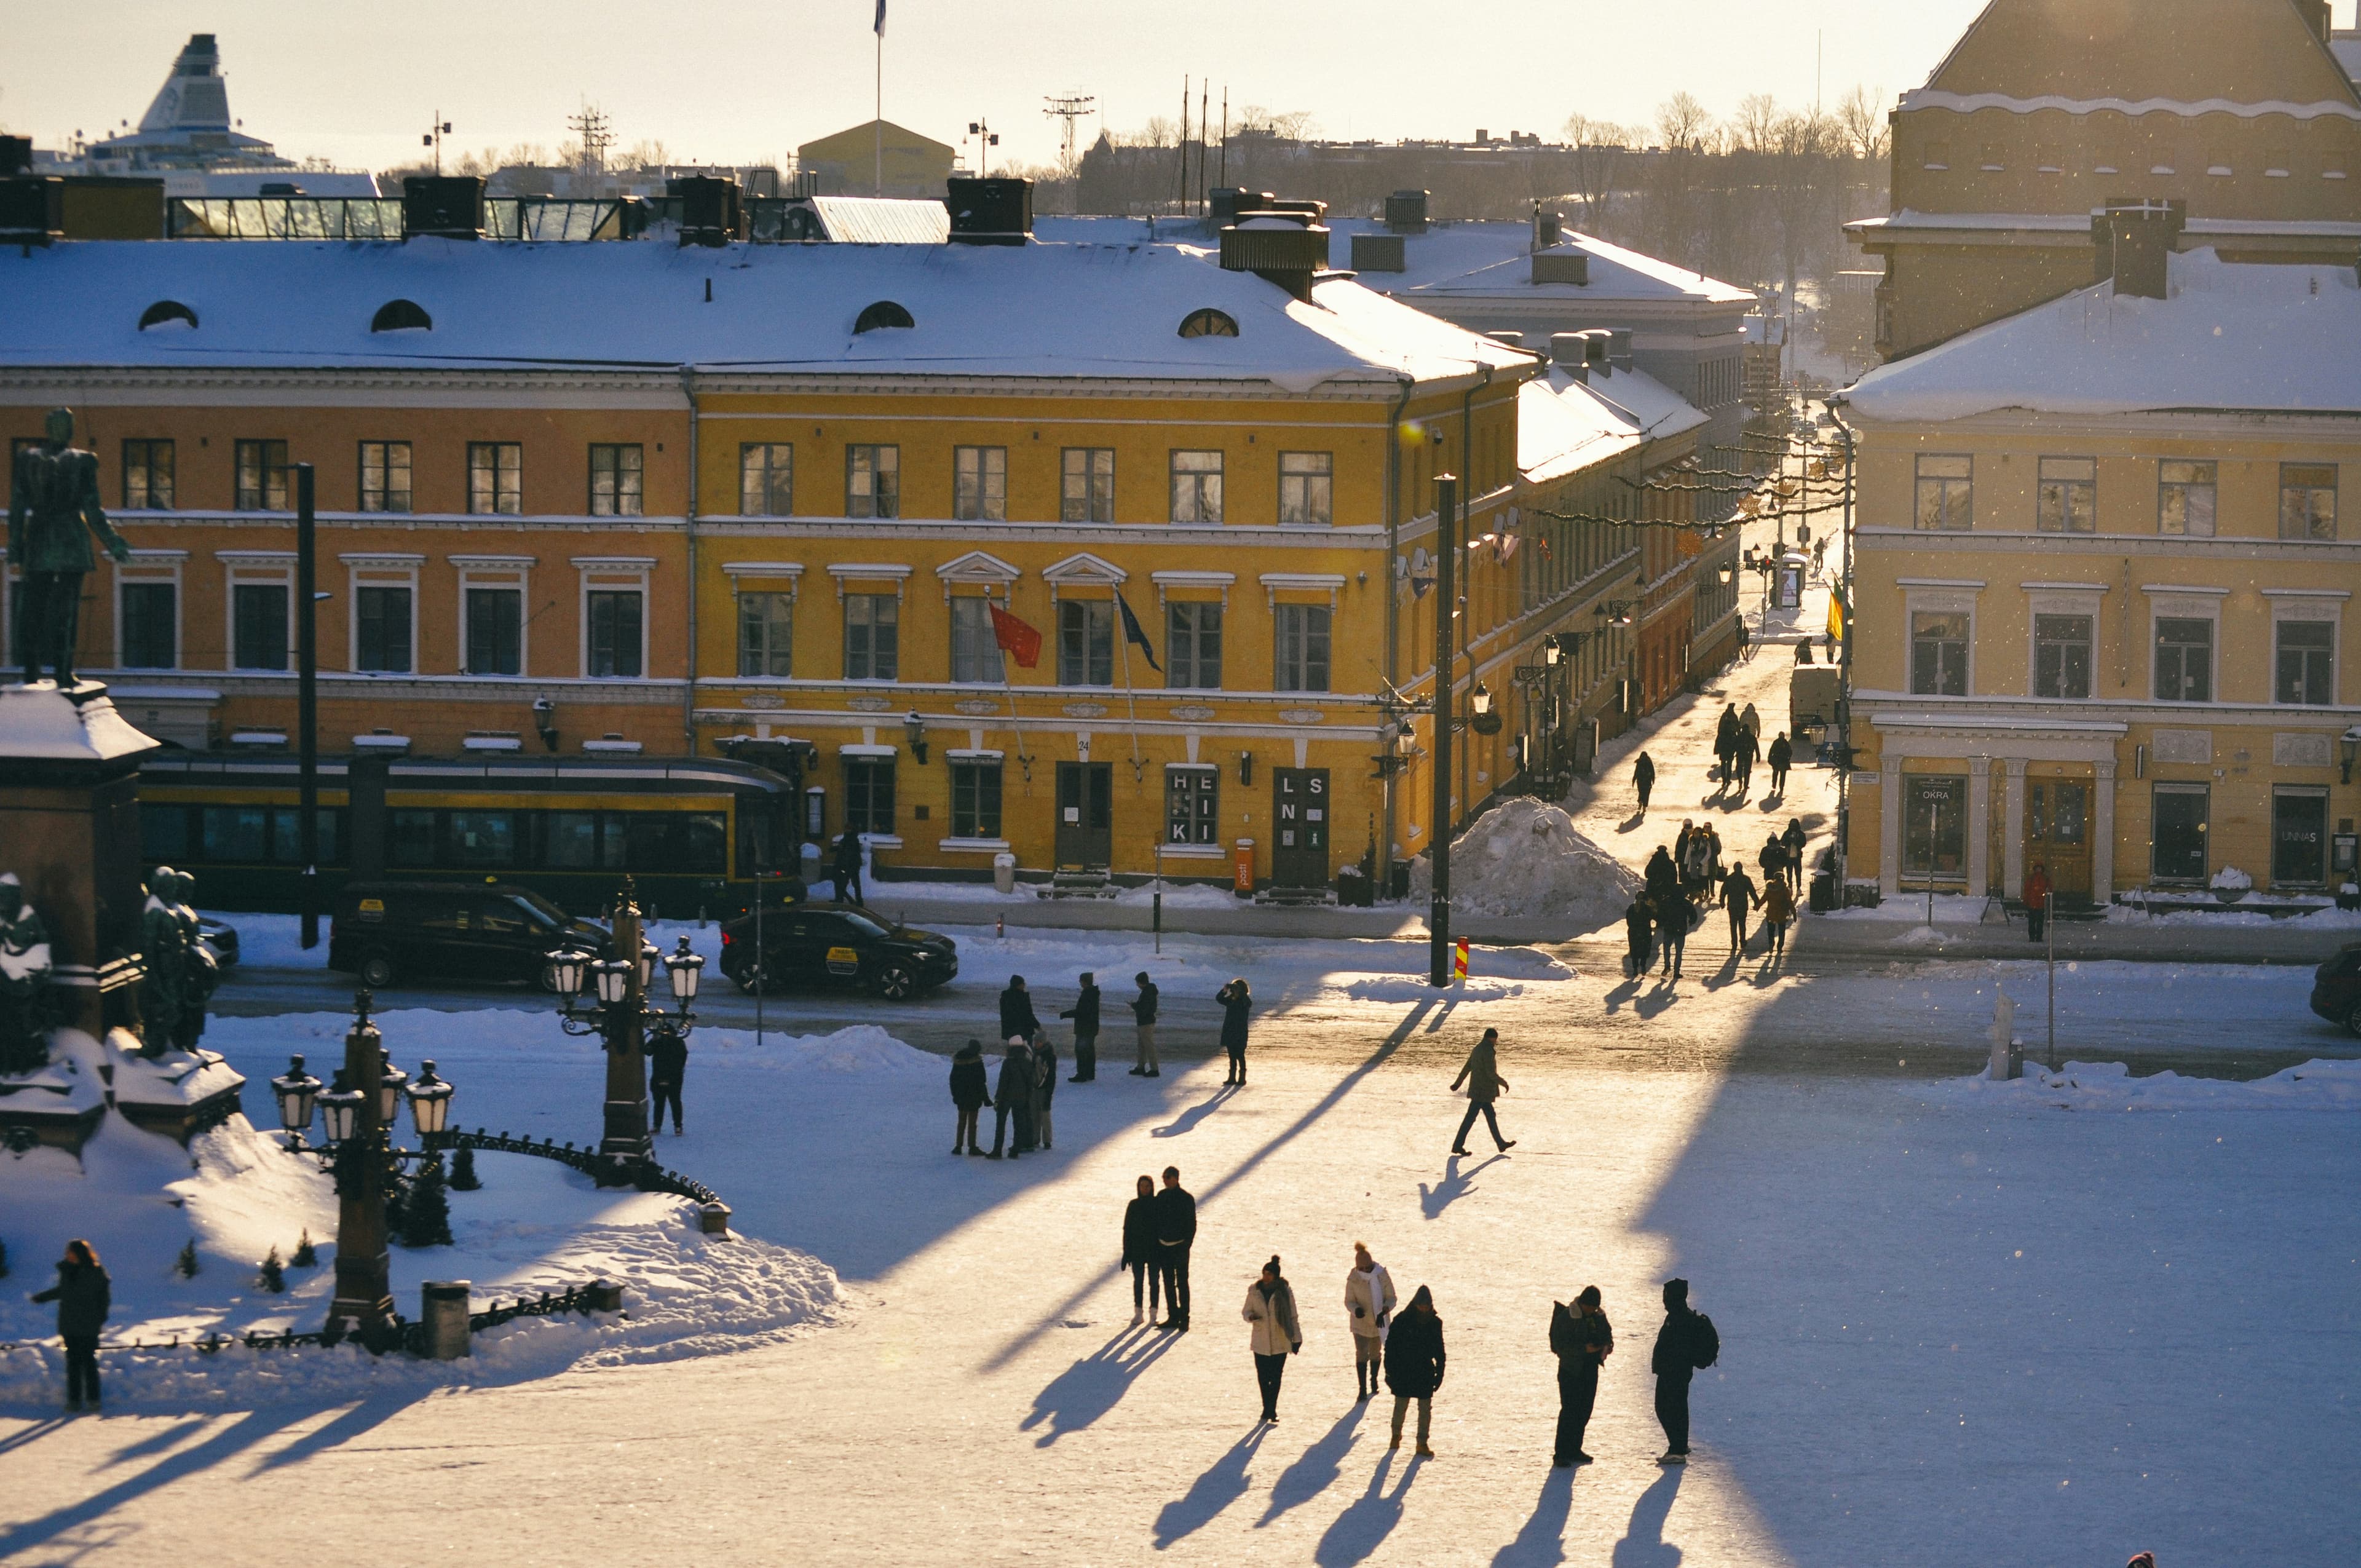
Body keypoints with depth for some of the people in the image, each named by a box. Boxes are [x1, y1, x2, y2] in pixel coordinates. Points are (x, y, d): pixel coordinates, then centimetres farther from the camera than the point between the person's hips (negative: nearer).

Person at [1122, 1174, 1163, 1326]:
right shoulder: (1133, 1205, 3)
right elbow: (1127, 1229, 4)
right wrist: (1126, 1252, 0)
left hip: (1154, 1249, -1)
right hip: (1137, 1250, 1)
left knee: (1154, 1281, 1)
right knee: (1138, 1281, 1)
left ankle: (1153, 1313, 6)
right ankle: (1138, 1313, 4)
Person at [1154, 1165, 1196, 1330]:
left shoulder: (1186, 1198, -7)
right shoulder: (1161, 1197, 8)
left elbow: (1192, 1223, -7)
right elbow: (1156, 1221, 12)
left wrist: (1187, 1244, -14)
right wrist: (1156, 1243, 7)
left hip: (1179, 1246, -6)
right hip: (1164, 1247, 6)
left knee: (1182, 1283, -4)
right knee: (1169, 1283, 9)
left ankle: (1184, 1318, -3)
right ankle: (1173, 1317, 14)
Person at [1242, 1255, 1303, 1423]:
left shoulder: (1285, 1292, -4)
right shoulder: (1255, 1291, 0)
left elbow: (1292, 1317, 3)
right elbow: (1246, 1310, 10)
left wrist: (1297, 1339, 5)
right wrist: (1251, 1316, -15)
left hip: (1280, 1341, -2)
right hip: (1261, 1341, 2)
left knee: (1276, 1377, 0)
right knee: (1263, 1376, 3)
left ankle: (1271, 1410, 8)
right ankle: (1268, 1409, 18)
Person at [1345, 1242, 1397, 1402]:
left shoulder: (1382, 1276, -15)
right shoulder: (1353, 1279, -14)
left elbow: (1391, 1299, -8)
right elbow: (1349, 1301, -7)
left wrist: (1383, 1312, -27)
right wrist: (1356, 1309, -30)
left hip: (1379, 1322, 1)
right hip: (1360, 1323, -1)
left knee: (1376, 1353, 18)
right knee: (1361, 1354, -8)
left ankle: (1373, 1380, 42)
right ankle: (1362, 1390, -5)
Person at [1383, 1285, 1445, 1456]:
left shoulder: (1435, 1323, 0)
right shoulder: (1402, 1321, -9)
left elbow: (1439, 1350, 9)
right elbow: (1391, 1346, -5)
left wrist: (1440, 1373, 7)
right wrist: (1390, 1371, -8)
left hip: (1425, 1373, 2)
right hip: (1403, 1372, -2)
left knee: (1425, 1409, 2)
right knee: (1400, 1406, 10)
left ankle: (1422, 1443, 11)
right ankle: (1396, 1435, 32)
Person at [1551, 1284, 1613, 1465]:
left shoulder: (1598, 1317, 6)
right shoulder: (1565, 1318, -13)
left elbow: (1607, 1334, 22)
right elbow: (1558, 1345, -17)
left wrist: (1607, 1345, -2)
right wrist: (1584, 1349, -25)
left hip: (1590, 1369, 6)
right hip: (1570, 1371, -6)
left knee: (1585, 1410, 9)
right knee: (1569, 1411, -10)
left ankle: (1574, 1450, 20)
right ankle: (1561, 1454, -8)